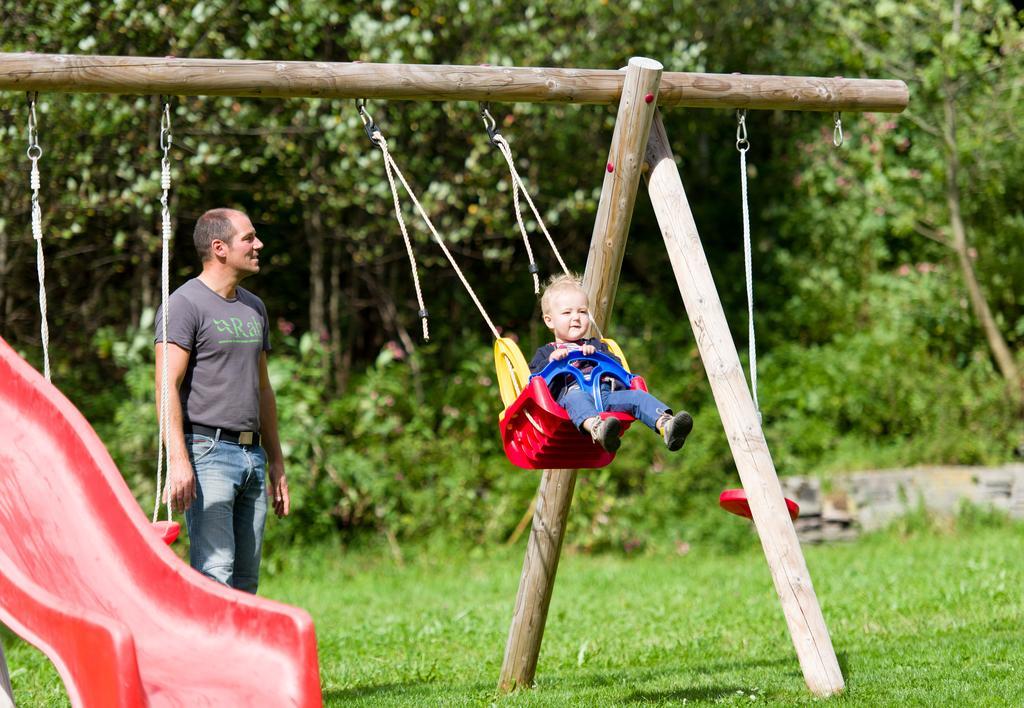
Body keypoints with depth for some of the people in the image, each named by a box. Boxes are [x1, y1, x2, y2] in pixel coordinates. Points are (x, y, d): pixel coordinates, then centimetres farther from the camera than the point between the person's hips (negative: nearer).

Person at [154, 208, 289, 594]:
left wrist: (276, 462, 22)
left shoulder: (253, 308, 19)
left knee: (246, 580, 6)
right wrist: (177, 460, -23)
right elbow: (167, 388, -14)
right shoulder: (185, 305, -7)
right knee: (214, 573, -15)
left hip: (251, 455, 8)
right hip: (207, 453, -8)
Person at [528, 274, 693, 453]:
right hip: (572, 392, -4)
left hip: (606, 392, 4)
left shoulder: (595, 345, 37)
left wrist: (597, 354, 5)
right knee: (576, 398, -42)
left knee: (636, 396, -25)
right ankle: (596, 428, -76)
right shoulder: (546, 353, 28)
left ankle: (666, 425, -54)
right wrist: (551, 361, -5)